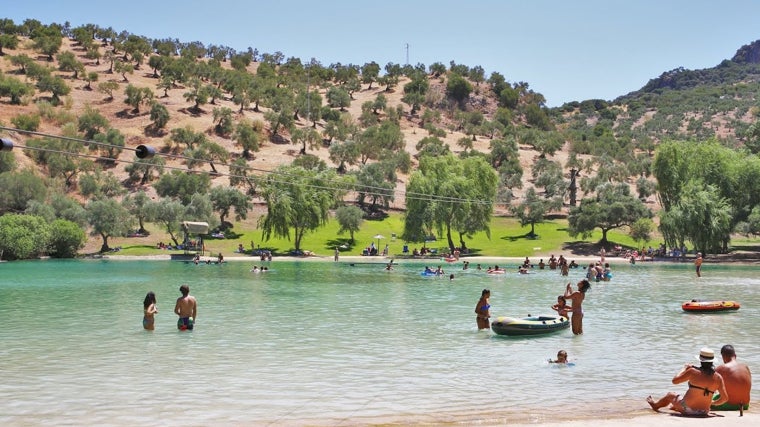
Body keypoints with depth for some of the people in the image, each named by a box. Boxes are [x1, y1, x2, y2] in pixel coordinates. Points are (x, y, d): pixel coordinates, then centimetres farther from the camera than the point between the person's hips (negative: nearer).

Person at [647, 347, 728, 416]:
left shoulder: (693, 371, -14)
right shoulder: (718, 377, -6)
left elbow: (675, 380, -4)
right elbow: (725, 398, -6)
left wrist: (684, 368, 10)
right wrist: (713, 403, 14)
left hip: (687, 409, -4)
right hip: (704, 412, 4)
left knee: (670, 395, 28)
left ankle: (655, 405, 58)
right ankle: (674, 407, 66)